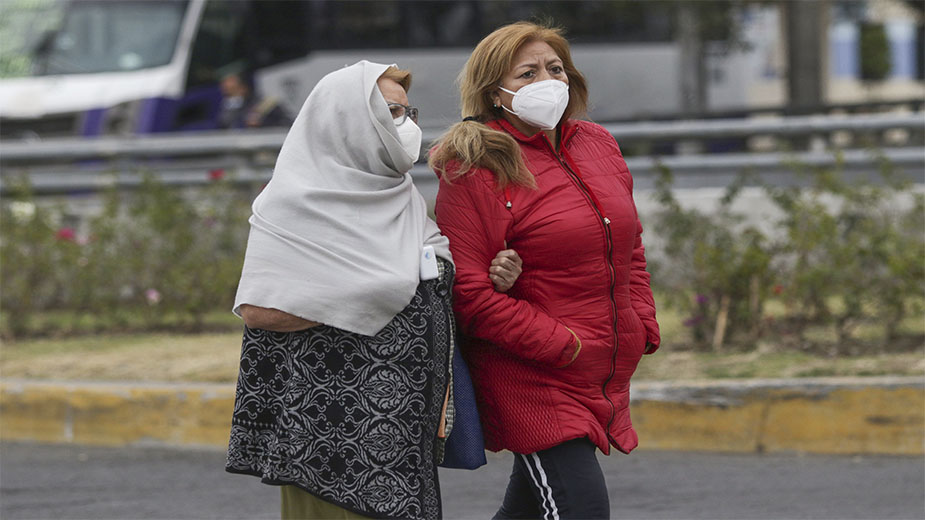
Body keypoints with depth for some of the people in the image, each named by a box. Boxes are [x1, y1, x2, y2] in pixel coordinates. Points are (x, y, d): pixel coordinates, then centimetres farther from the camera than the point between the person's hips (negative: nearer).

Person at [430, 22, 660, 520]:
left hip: (603, 380, 7)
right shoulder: (473, 171, -12)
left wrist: (641, 326, 10)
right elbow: (469, 292, -17)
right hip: (529, 380, -7)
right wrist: (560, 345, -17)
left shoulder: (598, 145, 11)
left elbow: (628, 247, 23)